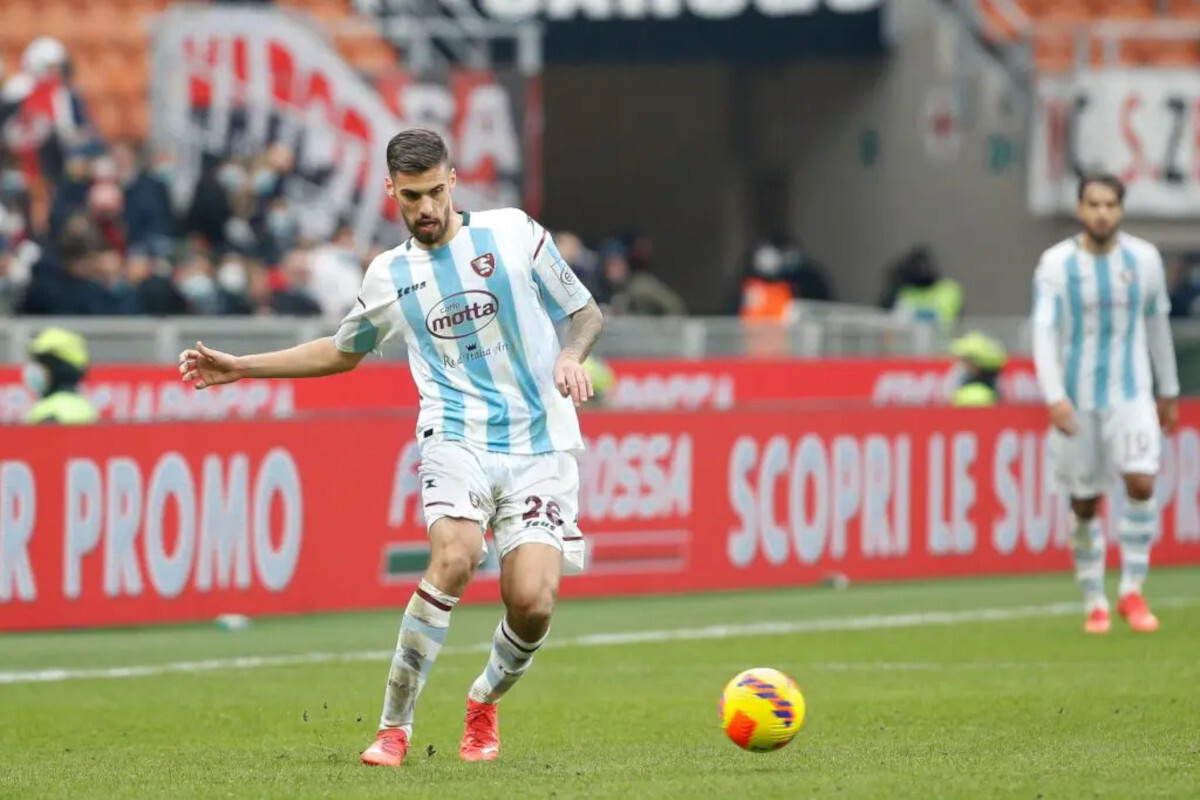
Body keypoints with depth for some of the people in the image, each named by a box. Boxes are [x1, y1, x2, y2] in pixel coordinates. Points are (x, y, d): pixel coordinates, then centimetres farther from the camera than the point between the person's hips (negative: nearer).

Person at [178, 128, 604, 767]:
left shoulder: (512, 234, 5)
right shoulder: (389, 277, 12)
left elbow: (586, 312, 10)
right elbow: (342, 353, 30)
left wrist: (571, 355, -12)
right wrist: (240, 367, 28)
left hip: (539, 446, -1)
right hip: (457, 437, 1)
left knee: (531, 602, -15)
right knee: (454, 558, -29)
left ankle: (485, 703, 19)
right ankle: (394, 725, -16)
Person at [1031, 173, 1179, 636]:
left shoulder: (1143, 259, 2)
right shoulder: (1056, 264, -6)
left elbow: (1157, 325, 13)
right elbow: (1044, 332, -12)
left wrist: (1168, 392, 18)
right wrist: (1055, 397, -24)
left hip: (1131, 393, 1)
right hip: (1076, 398, -1)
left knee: (1141, 482, -18)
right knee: (1084, 505, 3)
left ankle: (1132, 592, -6)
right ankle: (1095, 605, 17)